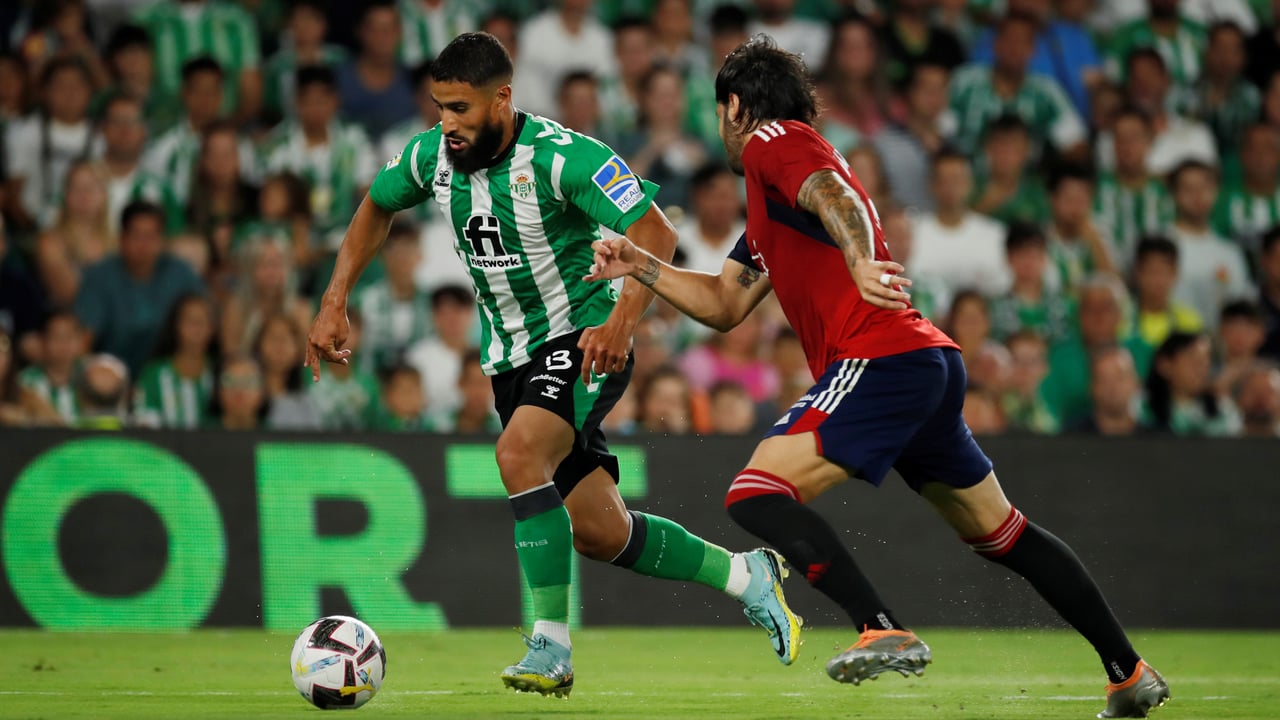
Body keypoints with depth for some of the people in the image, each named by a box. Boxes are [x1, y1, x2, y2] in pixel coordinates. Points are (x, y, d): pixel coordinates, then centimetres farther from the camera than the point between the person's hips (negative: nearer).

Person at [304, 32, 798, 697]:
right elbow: (375, 208, 17)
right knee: (599, 535, 6)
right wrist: (334, 305, 8)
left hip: (585, 340, -7)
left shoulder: (561, 156, -22)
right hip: (510, 355, 7)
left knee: (518, 454, -32)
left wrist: (621, 322, -37)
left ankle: (551, 649, -27)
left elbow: (654, 233, -24)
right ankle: (744, 576, 28)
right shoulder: (433, 155, -4)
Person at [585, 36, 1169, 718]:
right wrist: (641, 265, 23)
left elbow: (835, 196, -21)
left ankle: (885, 632, -27)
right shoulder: (768, 204, 29)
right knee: (1001, 533, 18)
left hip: (880, 359, -10)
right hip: (934, 364, 10)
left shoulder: (774, 142, 1)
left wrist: (859, 259, -40)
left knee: (755, 495, -15)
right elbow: (724, 304, 31)